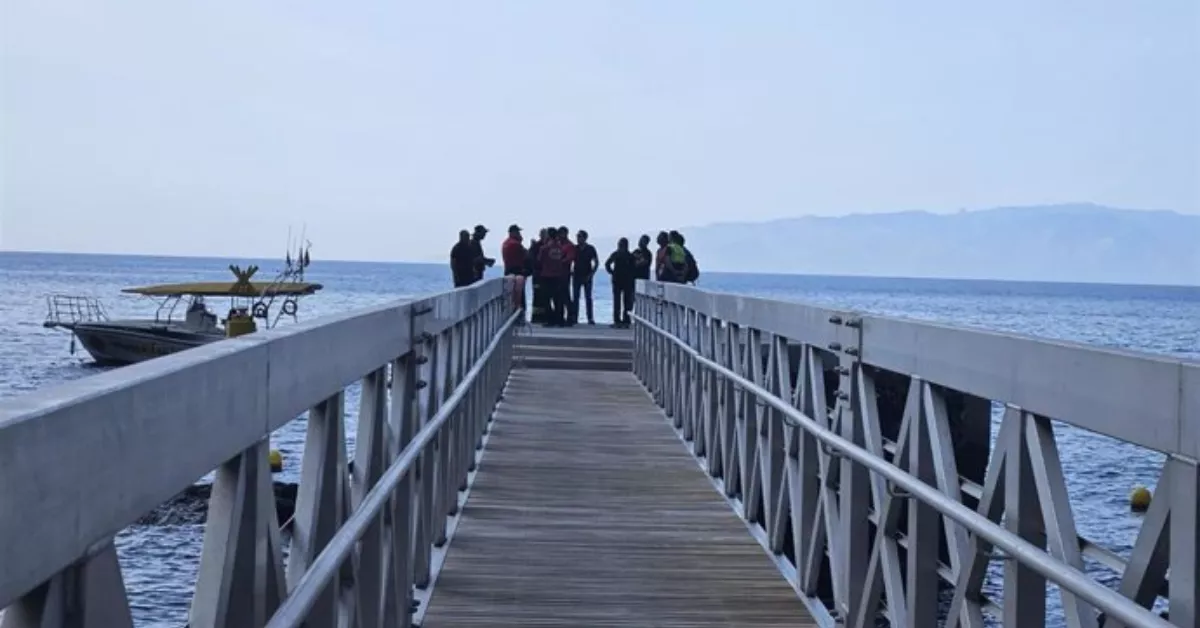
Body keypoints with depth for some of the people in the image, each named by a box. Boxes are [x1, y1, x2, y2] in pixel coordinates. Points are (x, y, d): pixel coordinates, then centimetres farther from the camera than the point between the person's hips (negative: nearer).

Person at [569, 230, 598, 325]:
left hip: (587, 277, -2)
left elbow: (596, 262, 2)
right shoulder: (574, 248, 6)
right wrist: (571, 272, 0)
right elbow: (570, 261, 13)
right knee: (575, 298, 0)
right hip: (576, 276, 2)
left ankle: (590, 318, 2)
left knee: (588, 298, -1)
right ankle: (574, 318, 2)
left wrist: (591, 274, -6)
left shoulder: (590, 249, 0)